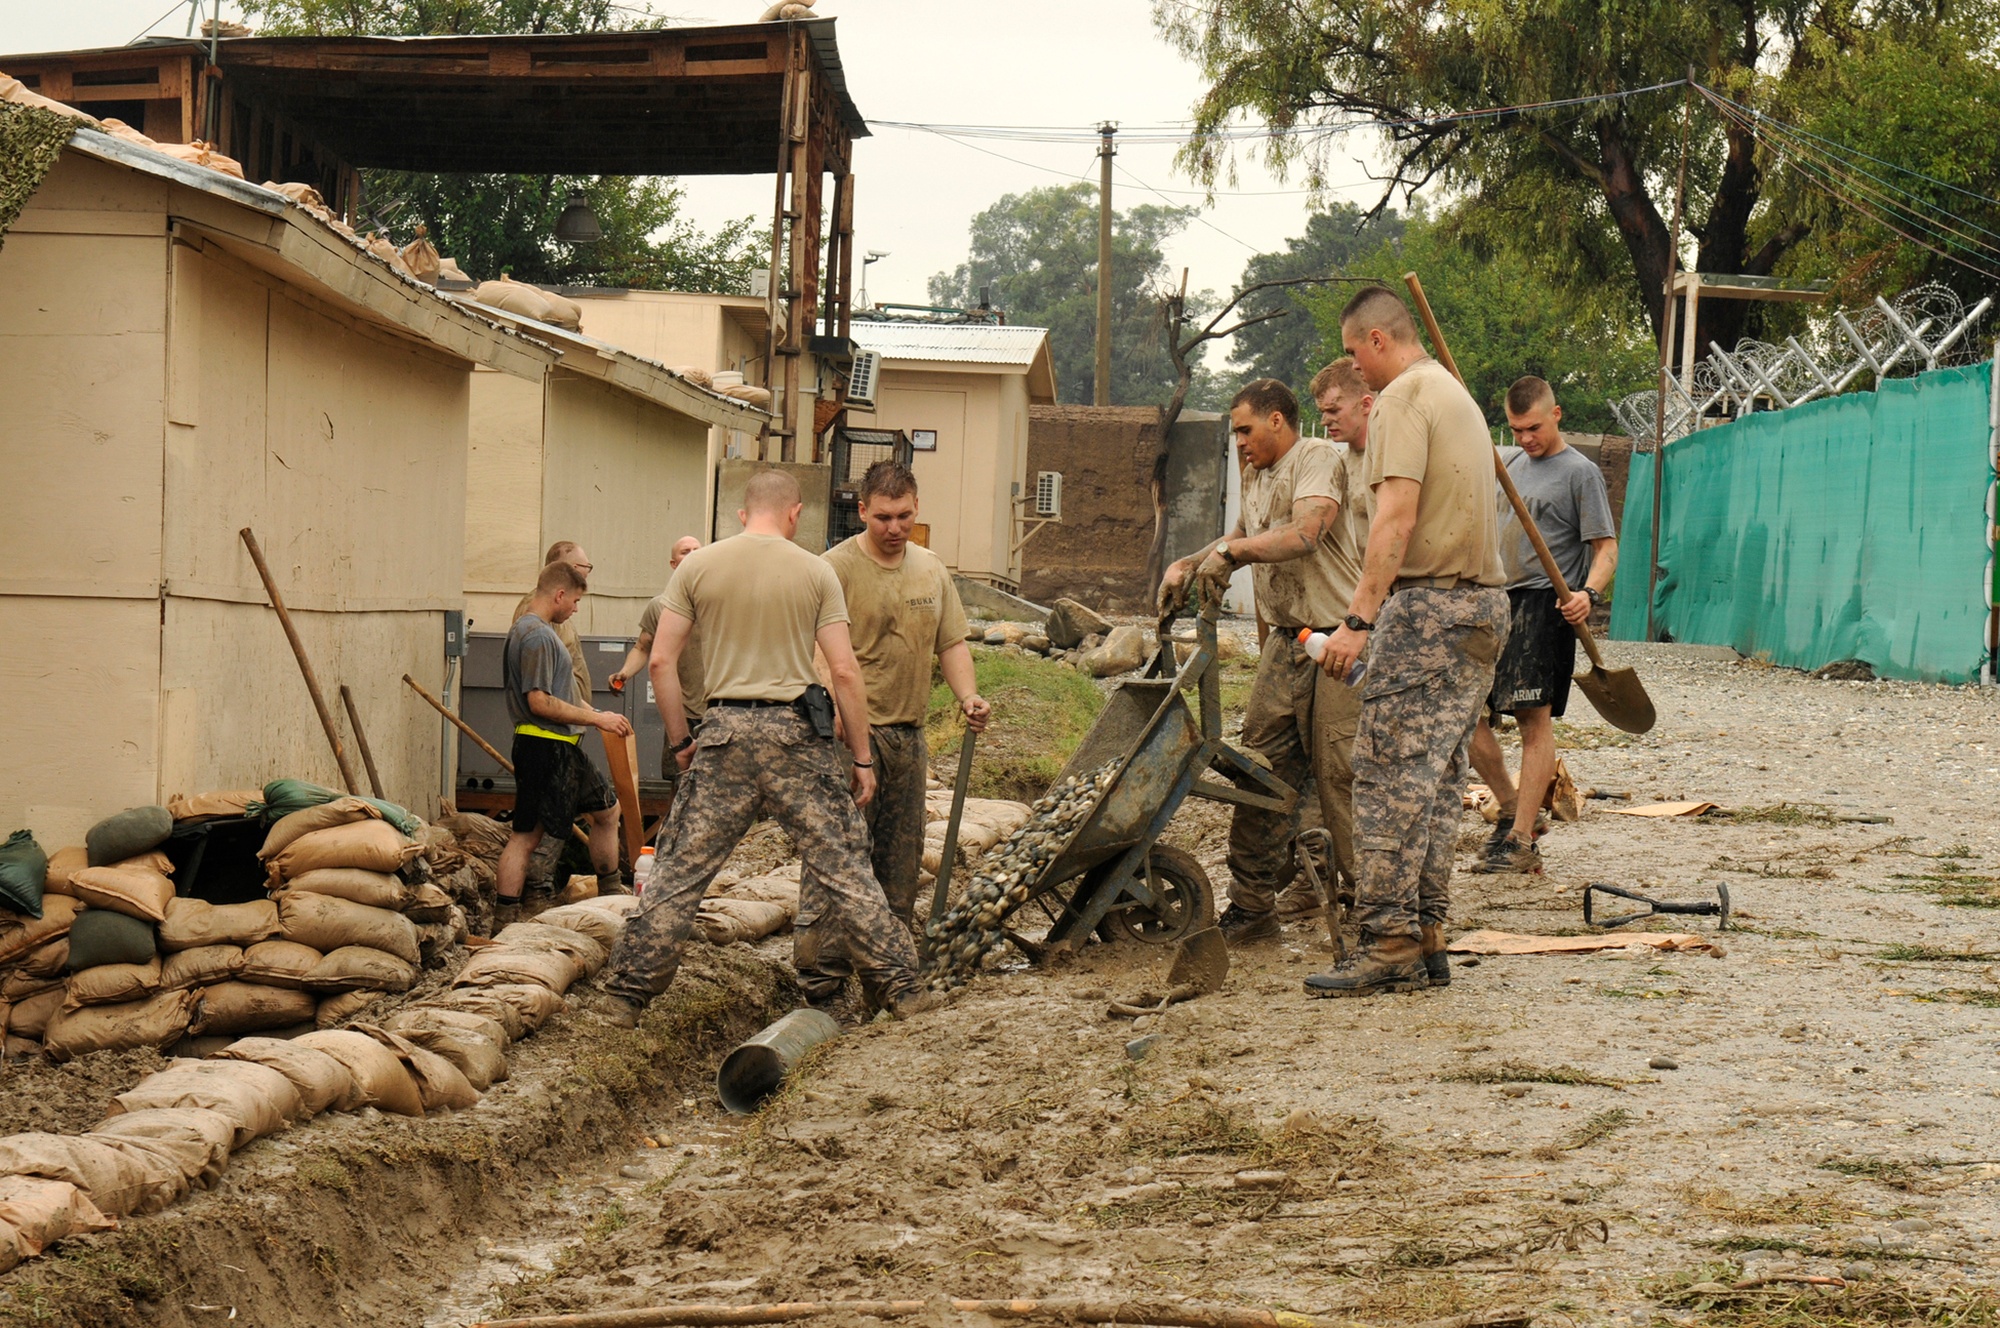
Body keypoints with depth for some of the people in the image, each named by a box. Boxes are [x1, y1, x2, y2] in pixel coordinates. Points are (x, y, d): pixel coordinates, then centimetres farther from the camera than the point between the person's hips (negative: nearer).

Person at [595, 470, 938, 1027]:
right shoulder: (815, 571, 1)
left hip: (725, 730, 1)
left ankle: (627, 991, 9)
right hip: (796, 731, -1)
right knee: (843, 865, 6)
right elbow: (844, 671, -2)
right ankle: (899, 985, 9)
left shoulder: (697, 566, 5)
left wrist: (680, 741, 11)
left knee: (682, 869, 7)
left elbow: (661, 660, 2)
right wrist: (862, 757, 4)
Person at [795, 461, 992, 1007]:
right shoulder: (836, 568, -9)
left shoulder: (932, 570, 13)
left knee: (901, 864, 12)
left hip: (908, 734, 7)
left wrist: (968, 697, -1)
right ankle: (820, 976, -12)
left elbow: (951, 643, 18)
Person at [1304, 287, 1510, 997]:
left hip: (1428, 602, -10)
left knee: (1389, 772, -10)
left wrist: (1358, 619, -22)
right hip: (1483, 602, 10)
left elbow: (1397, 517, -19)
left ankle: (1388, 944, -13)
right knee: (1437, 778, 10)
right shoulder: (1457, 393, 22)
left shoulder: (1403, 397, -8)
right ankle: (1426, 937, 11)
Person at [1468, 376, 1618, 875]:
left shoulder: (1580, 472, -3)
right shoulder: (1513, 465, 19)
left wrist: (1588, 592, -26)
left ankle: (1522, 842, -8)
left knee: (1535, 720, -9)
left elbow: (1606, 547, -8)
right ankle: (1513, 810, 19)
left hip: (1544, 605, -8)